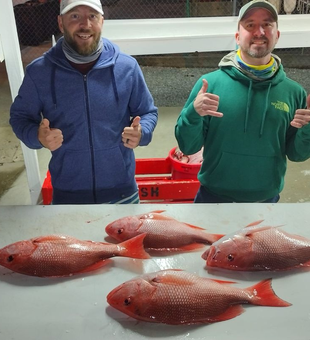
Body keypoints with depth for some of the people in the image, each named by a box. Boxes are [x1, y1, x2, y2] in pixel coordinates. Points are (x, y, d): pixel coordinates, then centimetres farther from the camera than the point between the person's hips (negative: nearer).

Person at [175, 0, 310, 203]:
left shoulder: (293, 92, -5)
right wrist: (193, 113, -27)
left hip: (267, 198, 3)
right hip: (214, 196, -2)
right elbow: (187, 147, -9)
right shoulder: (211, 82, -10)